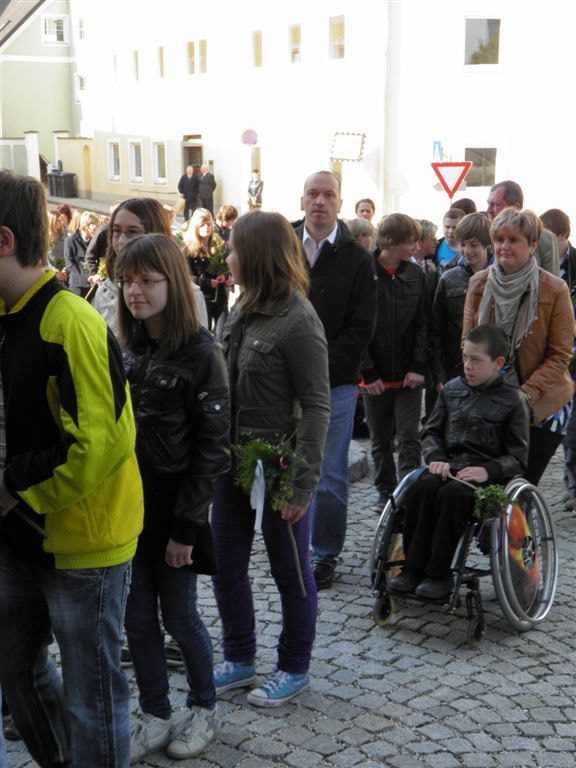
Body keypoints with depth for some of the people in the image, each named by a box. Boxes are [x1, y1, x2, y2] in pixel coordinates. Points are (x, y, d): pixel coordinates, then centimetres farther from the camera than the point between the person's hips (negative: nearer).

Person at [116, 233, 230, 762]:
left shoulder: (200, 353, -13)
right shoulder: (125, 348, 4)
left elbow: (213, 446, -14)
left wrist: (186, 525, -15)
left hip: (174, 506, -5)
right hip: (128, 502, 5)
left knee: (180, 615, 8)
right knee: (138, 619, 11)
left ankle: (204, 707, 30)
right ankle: (155, 717, 28)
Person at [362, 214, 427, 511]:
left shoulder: (416, 274, 2)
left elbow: (423, 324, 2)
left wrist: (419, 367, -8)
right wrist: (368, 372, -12)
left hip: (408, 374, 1)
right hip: (376, 375, -1)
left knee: (409, 436, -3)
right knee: (380, 439, 12)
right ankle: (385, 491, 25)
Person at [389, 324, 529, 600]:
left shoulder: (512, 400, 1)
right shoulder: (451, 389, 14)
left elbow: (518, 456, -1)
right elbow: (431, 431, 16)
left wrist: (488, 470, -18)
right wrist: (436, 458, -4)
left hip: (487, 473, -4)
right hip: (448, 466, 4)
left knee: (452, 495, -34)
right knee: (420, 489, -28)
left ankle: (439, 574, -23)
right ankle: (413, 568, -21)